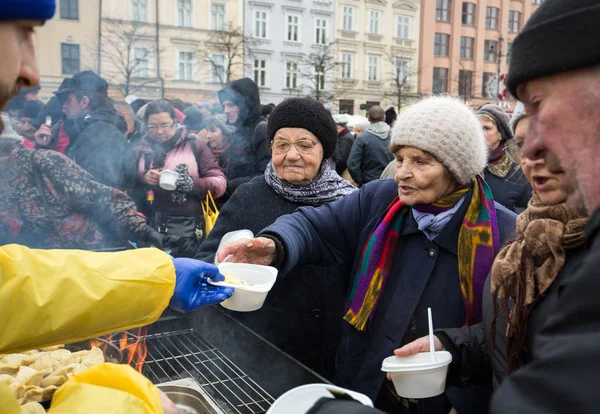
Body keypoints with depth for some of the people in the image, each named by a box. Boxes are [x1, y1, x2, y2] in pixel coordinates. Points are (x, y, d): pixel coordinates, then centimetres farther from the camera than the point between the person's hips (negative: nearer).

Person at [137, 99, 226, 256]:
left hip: (188, 230, -2)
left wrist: (193, 184, -18)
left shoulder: (194, 145, 4)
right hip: (151, 228, 2)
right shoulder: (142, 149, 9)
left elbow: (220, 184, -1)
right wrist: (143, 178, -11)